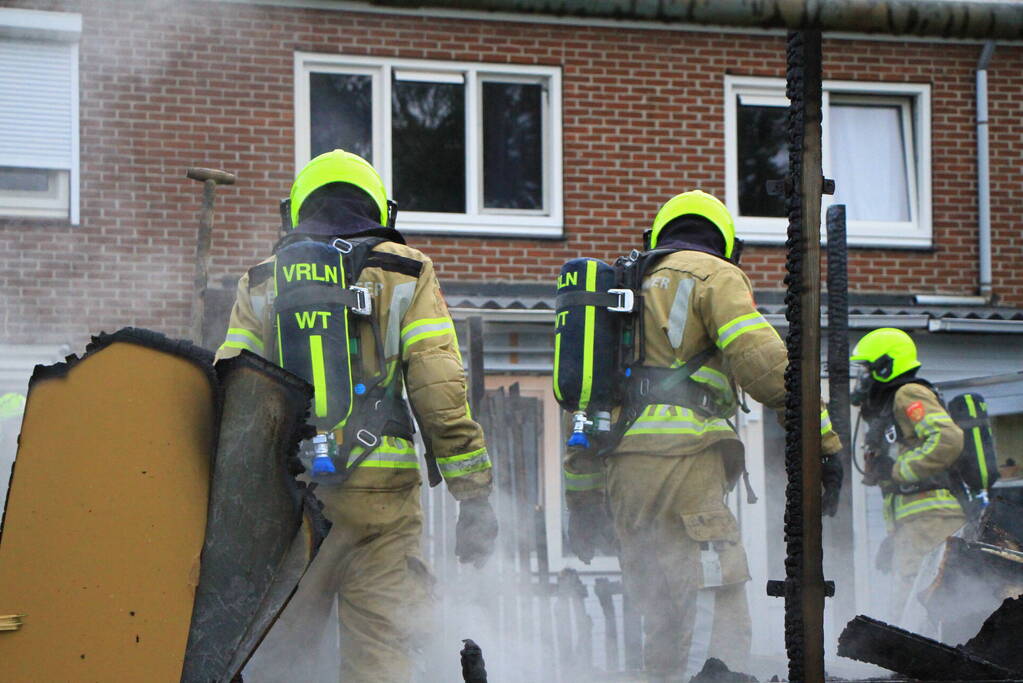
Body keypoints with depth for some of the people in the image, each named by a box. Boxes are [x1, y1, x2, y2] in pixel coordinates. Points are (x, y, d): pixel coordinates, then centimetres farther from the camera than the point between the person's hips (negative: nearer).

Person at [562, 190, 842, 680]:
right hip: (681, 460, -8)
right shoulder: (713, 274, 6)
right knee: (716, 617, -15)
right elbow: (763, 362, -9)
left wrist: (582, 500, 27)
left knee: (662, 616, 13)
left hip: (621, 470, 8)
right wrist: (823, 442, -7)